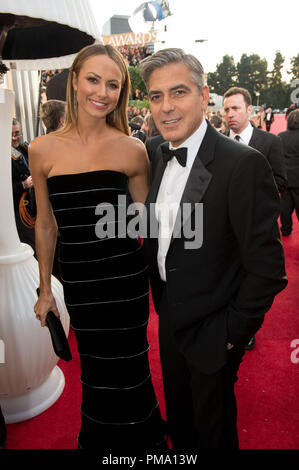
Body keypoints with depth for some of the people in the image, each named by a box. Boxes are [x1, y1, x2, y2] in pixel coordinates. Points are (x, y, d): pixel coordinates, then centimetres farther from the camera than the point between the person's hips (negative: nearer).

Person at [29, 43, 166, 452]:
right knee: (96, 372, 18)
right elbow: (45, 225, 7)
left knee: (124, 371, 11)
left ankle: (138, 440, 42)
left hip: (125, 280, -2)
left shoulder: (131, 149, -5)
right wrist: (45, 290, 12)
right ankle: (99, 441, 48)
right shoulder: (43, 150, 0)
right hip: (77, 282, 2)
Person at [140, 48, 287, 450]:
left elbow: (267, 267, -21)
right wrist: (160, 298, 8)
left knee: (213, 428, 21)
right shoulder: (161, 156, -1)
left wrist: (232, 333, -14)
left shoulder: (244, 164, -24)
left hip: (211, 333, -6)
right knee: (178, 416, 29)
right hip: (169, 320, 7)